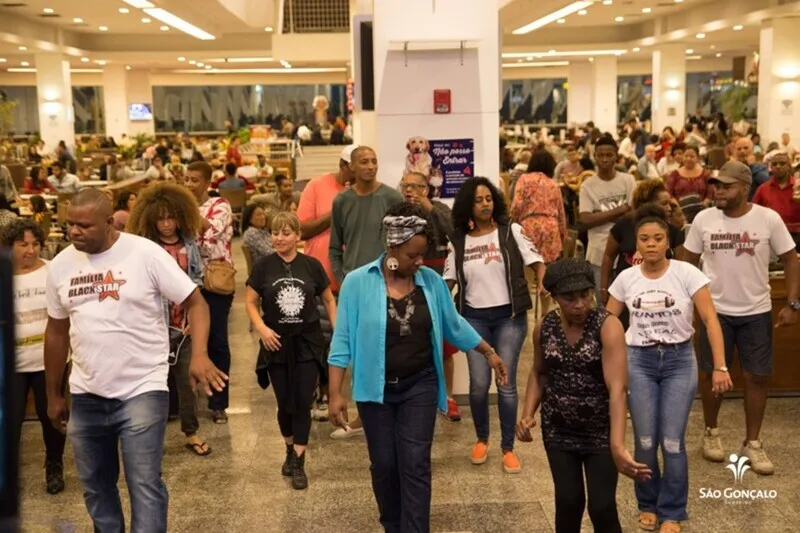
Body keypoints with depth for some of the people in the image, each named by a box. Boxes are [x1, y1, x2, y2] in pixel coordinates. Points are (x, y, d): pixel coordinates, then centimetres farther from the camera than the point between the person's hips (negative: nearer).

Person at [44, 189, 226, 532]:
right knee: (95, 485, 17)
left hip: (142, 390, -5)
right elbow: (56, 331, 13)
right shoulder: (61, 265, 4)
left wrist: (199, 355, -26)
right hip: (85, 396, 5)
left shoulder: (145, 253, -11)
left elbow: (195, 302, -10)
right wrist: (53, 395, 16)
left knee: (145, 485, -6)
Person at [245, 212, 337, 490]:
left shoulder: (312, 265, -3)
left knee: (303, 402, -2)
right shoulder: (263, 266, -3)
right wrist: (261, 328, -14)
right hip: (277, 343, 1)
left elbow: (329, 300, 7)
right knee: (285, 403, 9)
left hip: (308, 342, 0)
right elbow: (251, 303, 2)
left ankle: (299, 462, 6)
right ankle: (290, 450, 32)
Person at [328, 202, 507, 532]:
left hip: (419, 386, 1)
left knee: (415, 465, -3)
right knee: (384, 464, 11)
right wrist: (335, 394, -11)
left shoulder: (431, 281, -4)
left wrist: (489, 353, 16)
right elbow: (343, 340, -9)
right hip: (376, 387, -1)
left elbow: (454, 326, 10)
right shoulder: (357, 282, -12)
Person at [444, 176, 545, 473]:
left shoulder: (511, 231, -1)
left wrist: (543, 286, -21)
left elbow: (536, 261, -4)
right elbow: (449, 279, 6)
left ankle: (508, 448, 15)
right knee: (479, 384, -1)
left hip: (509, 316, -1)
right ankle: (481, 440, 25)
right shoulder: (459, 241, 4)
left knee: (507, 384, 0)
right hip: (474, 317, 1)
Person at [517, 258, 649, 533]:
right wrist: (528, 413, -4)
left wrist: (617, 446, -39)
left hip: (600, 431, -3)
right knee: (568, 500, 5)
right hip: (558, 430, 3)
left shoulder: (608, 326, -19)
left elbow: (617, 388, -29)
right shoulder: (544, 327, -5)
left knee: (602, 506, -2)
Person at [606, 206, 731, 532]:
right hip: (639, 361, 1)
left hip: (679, 361, -1)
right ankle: (648, 505, 28)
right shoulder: (626, 278, -1)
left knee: (672, 442, -2)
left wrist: (720, 367, -17)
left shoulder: (687, 273, -9)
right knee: (645, 442, 3)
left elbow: (710, 320, -11)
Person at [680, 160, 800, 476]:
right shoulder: (703, 219, -6)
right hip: (715, 310, 1)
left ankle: (752, 444, 21)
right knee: (711, 373, 9)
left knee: (756, 377, 6)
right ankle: (711, 432, 30)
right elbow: (688, 261, 3)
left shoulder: (769, 219, -10)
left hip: (757, 312, 0)